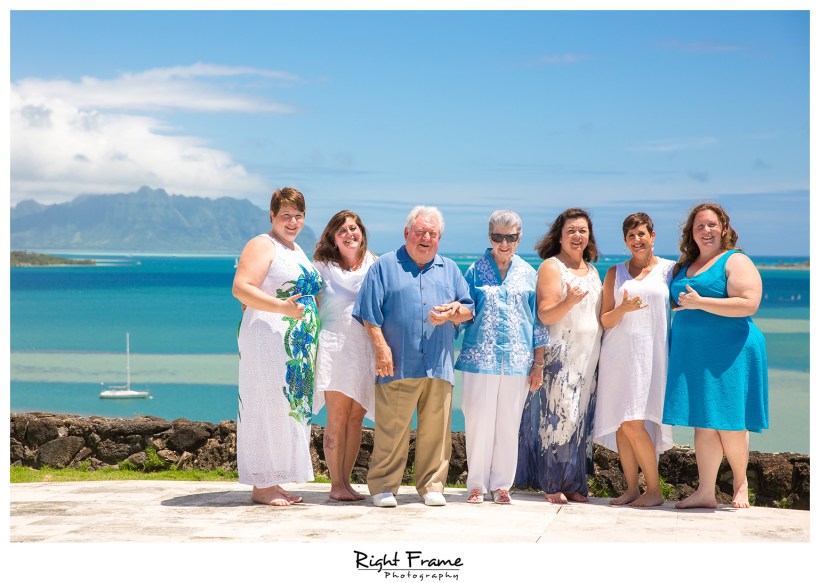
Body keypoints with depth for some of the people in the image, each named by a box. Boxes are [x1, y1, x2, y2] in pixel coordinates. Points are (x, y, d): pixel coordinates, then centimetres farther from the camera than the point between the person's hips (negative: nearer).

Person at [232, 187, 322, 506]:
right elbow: (241, 289, -20)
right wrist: (282, 307, -29)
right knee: (268, 408, -7)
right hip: (267, 339, -9)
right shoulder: (261, 245, -7)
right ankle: (261, 486, -2)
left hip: (299, 345, 9)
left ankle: (273, 482, 15)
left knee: (290, 409, 9)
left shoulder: (297, 250, 20)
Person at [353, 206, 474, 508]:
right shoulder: (385, 266, 7)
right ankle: (384, 486, 8)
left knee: (435, 430, 4)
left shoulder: (450, 270, 18)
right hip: (398, 367, -3)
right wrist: (382, 348, -9)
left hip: (439, 367, 3)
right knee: (391, 430, -2)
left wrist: (453, 313, -7)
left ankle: (432, 486, 14)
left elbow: (468, 310, 16)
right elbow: (369, 313, 1)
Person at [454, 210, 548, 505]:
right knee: (478, 422, 0)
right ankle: (476, 484, 11)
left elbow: (537, 319, 10)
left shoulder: (528, 273, 9)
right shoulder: (476, 270, 5)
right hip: (480, 357, -1)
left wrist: (539, 363, 8)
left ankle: (501, 484, 16)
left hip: (517, 360, 1)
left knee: (509, 425, 5)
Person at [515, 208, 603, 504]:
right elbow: (544, 315, -12)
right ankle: (552, 485, -2)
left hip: (588, 357, 7)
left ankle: (574, 484, 10)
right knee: (558, 416, -9)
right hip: (559, 355, -7)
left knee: (581, 419, 5)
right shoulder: (551, 267, -4)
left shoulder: (592, 271, 18)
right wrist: (569, 301, -28)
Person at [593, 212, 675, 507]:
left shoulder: (671, 269, 6)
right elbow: (605, 321, 11)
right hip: (618, 354, 4)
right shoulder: (615, 273, 14)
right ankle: (631, 488, 11)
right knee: (620, 424, 1)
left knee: (633, 423, -13)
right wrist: (623, 308, -9)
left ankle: (655, 489, -2)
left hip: (651, 354, -4)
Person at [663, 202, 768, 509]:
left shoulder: (736, 262, -4)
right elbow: (677, 302, 31)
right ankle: (705, 492, 7)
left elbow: (749, 303, -17)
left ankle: (740, 483, 20)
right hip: (691, 355, 6)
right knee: (702, 423, 4)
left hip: (728, 352, -6)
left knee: (728, 423, -1)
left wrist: (700, 302, -18)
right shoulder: (684, 266, 17)